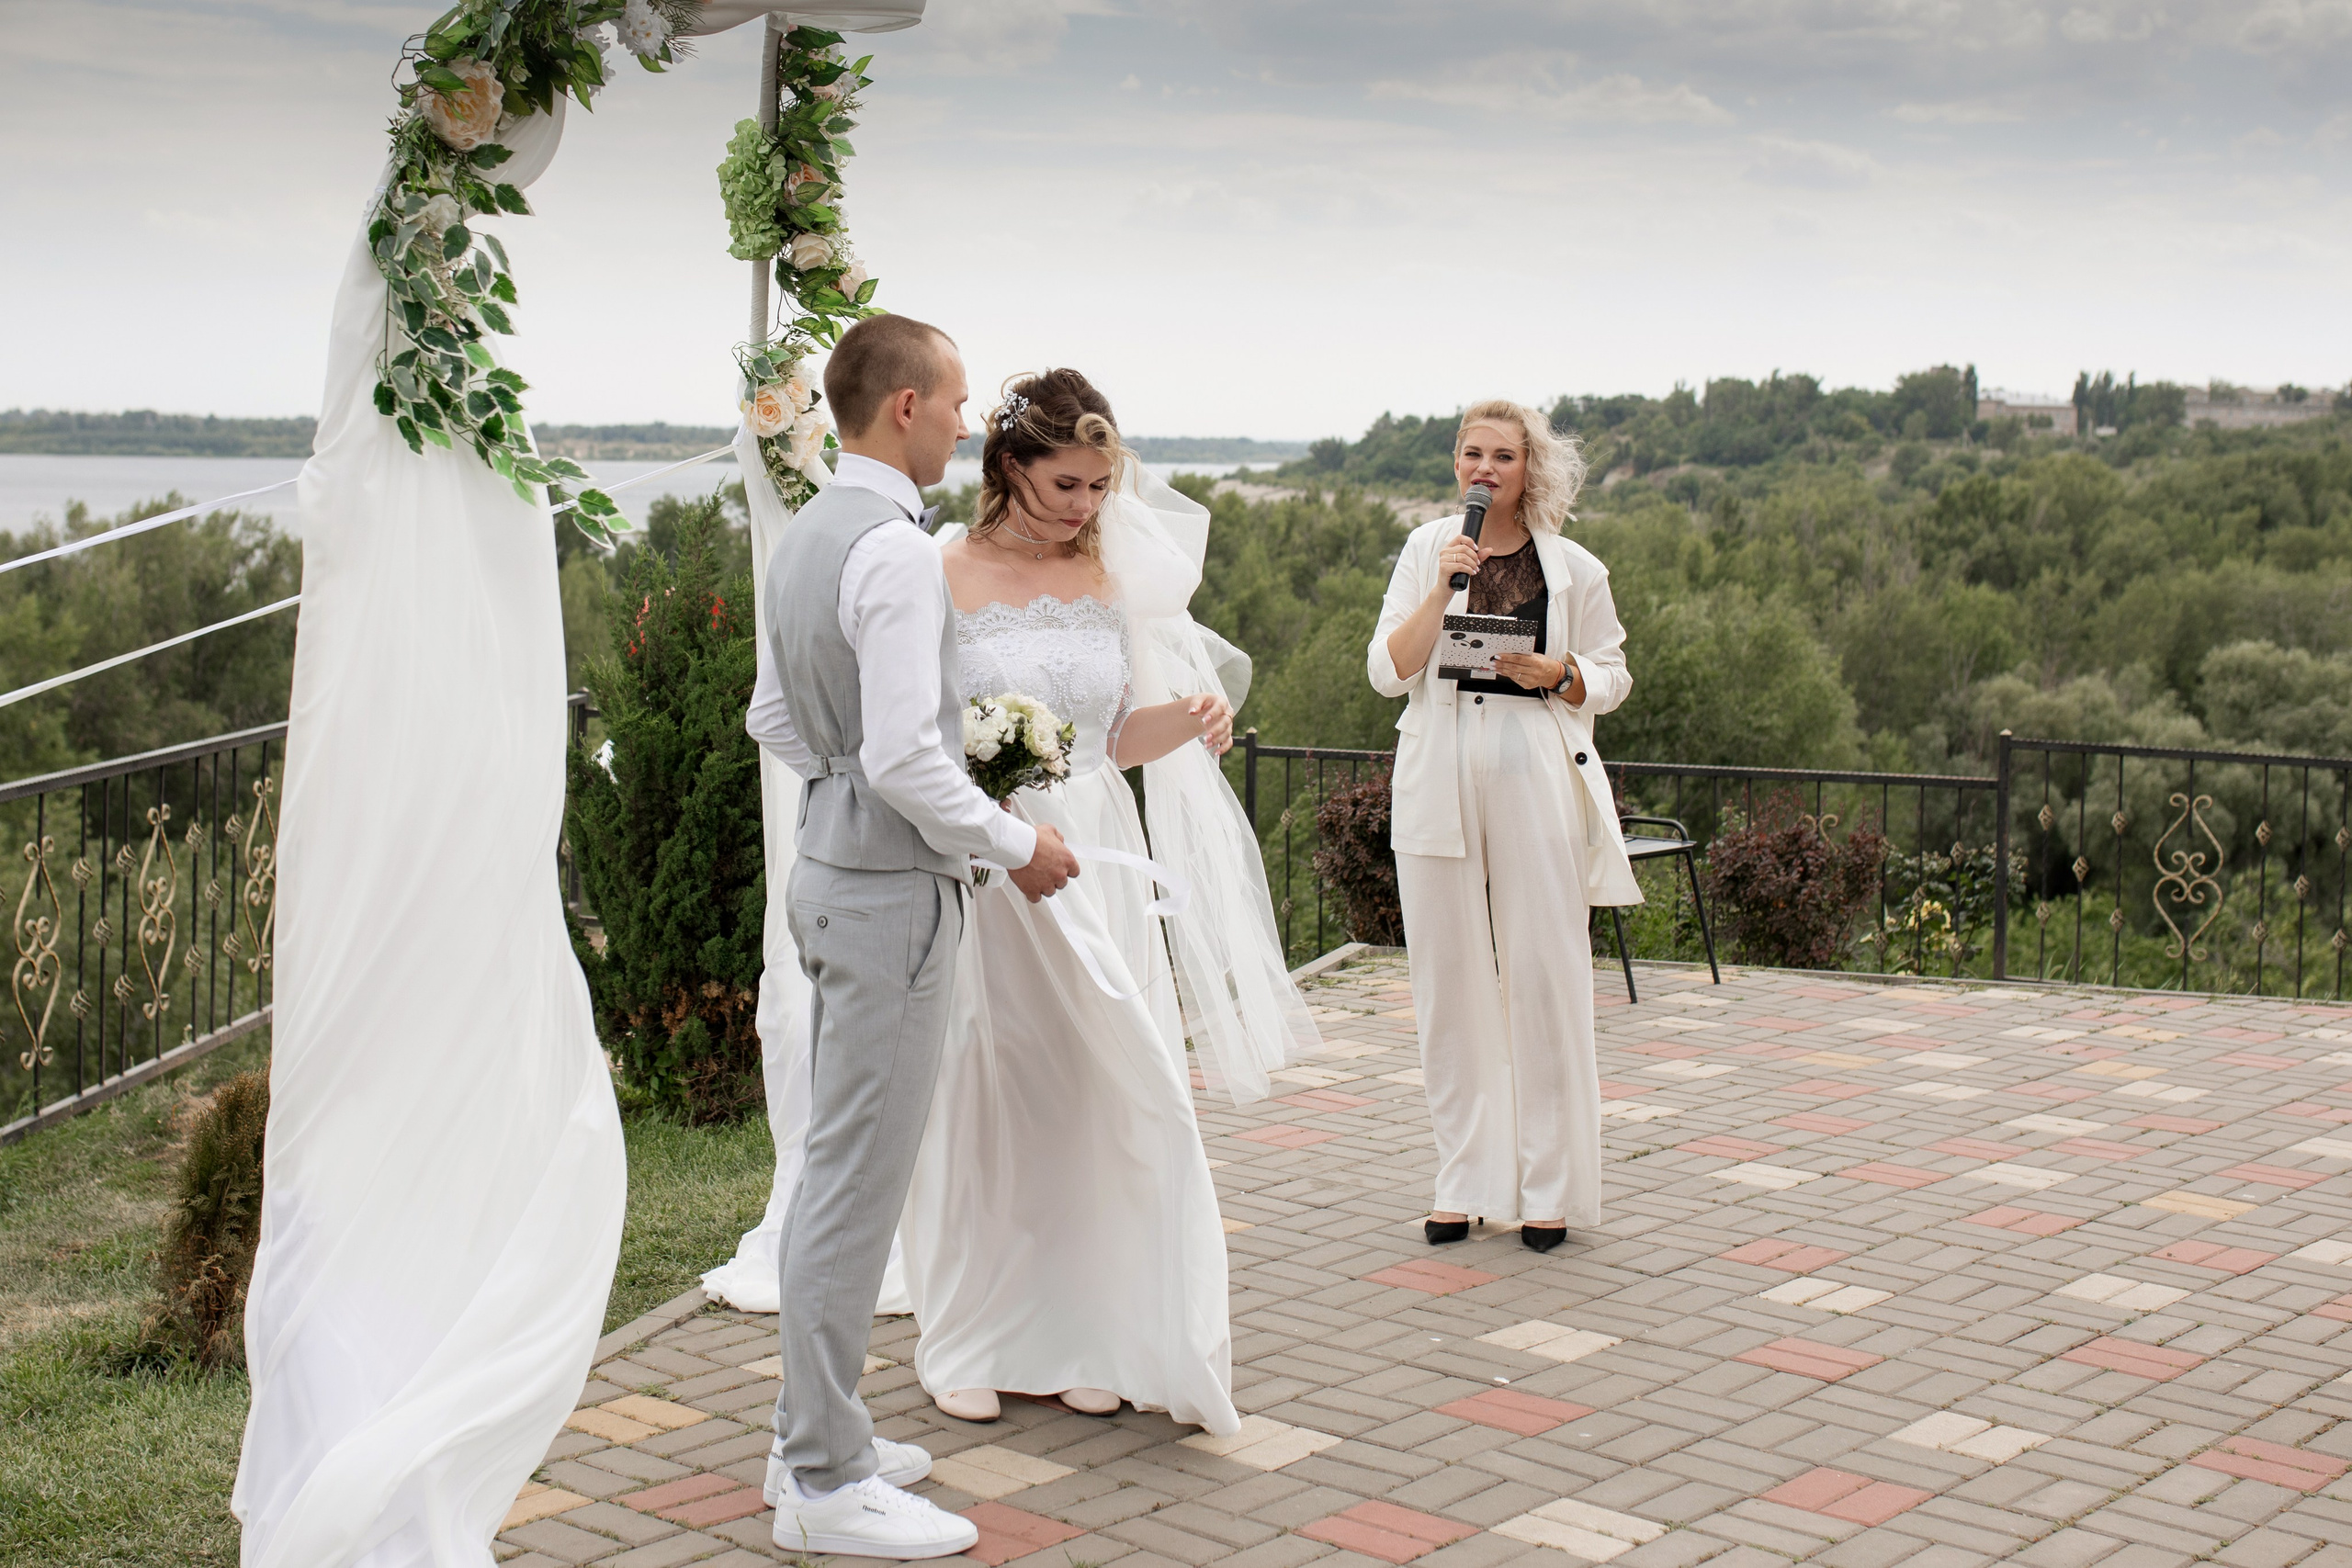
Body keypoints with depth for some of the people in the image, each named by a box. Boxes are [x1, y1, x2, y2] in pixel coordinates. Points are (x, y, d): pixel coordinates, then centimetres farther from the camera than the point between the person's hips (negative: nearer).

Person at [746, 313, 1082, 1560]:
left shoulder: (804, 538, 11)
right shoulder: (895, 549, -19)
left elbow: (776, 721, 19)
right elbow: (905, 757, -24)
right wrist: (1015, 844, -12)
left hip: (832, 864, 10)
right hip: (893, 889, -10)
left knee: (837, 1164, 17)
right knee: (858, 1182, -4)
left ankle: (810, 1434, 28)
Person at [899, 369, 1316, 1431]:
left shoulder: (1115, 576, 7)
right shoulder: (945, 573, -6)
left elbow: (1123, 736, 12)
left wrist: (1191, 717, -7)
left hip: (1096, 861, 4)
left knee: (1103, 1091, 5)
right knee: (981, 1094, 5)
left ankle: (1083, 1339, 18)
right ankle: (969, 1342, 20)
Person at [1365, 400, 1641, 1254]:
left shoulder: (1573, 568, 4)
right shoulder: (1426, 549, 8)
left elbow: (1612, 677, 11)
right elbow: (1388, 670, 2)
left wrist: (1557, 674, -9)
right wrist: (1440, 589, -9)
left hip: (1535, 773, -1)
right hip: (1439, 775, 2)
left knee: (1544, 972, -2)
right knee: (1449, 975, 4)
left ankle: (1549, 1184, 8)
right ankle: (1464, 1179, 14)